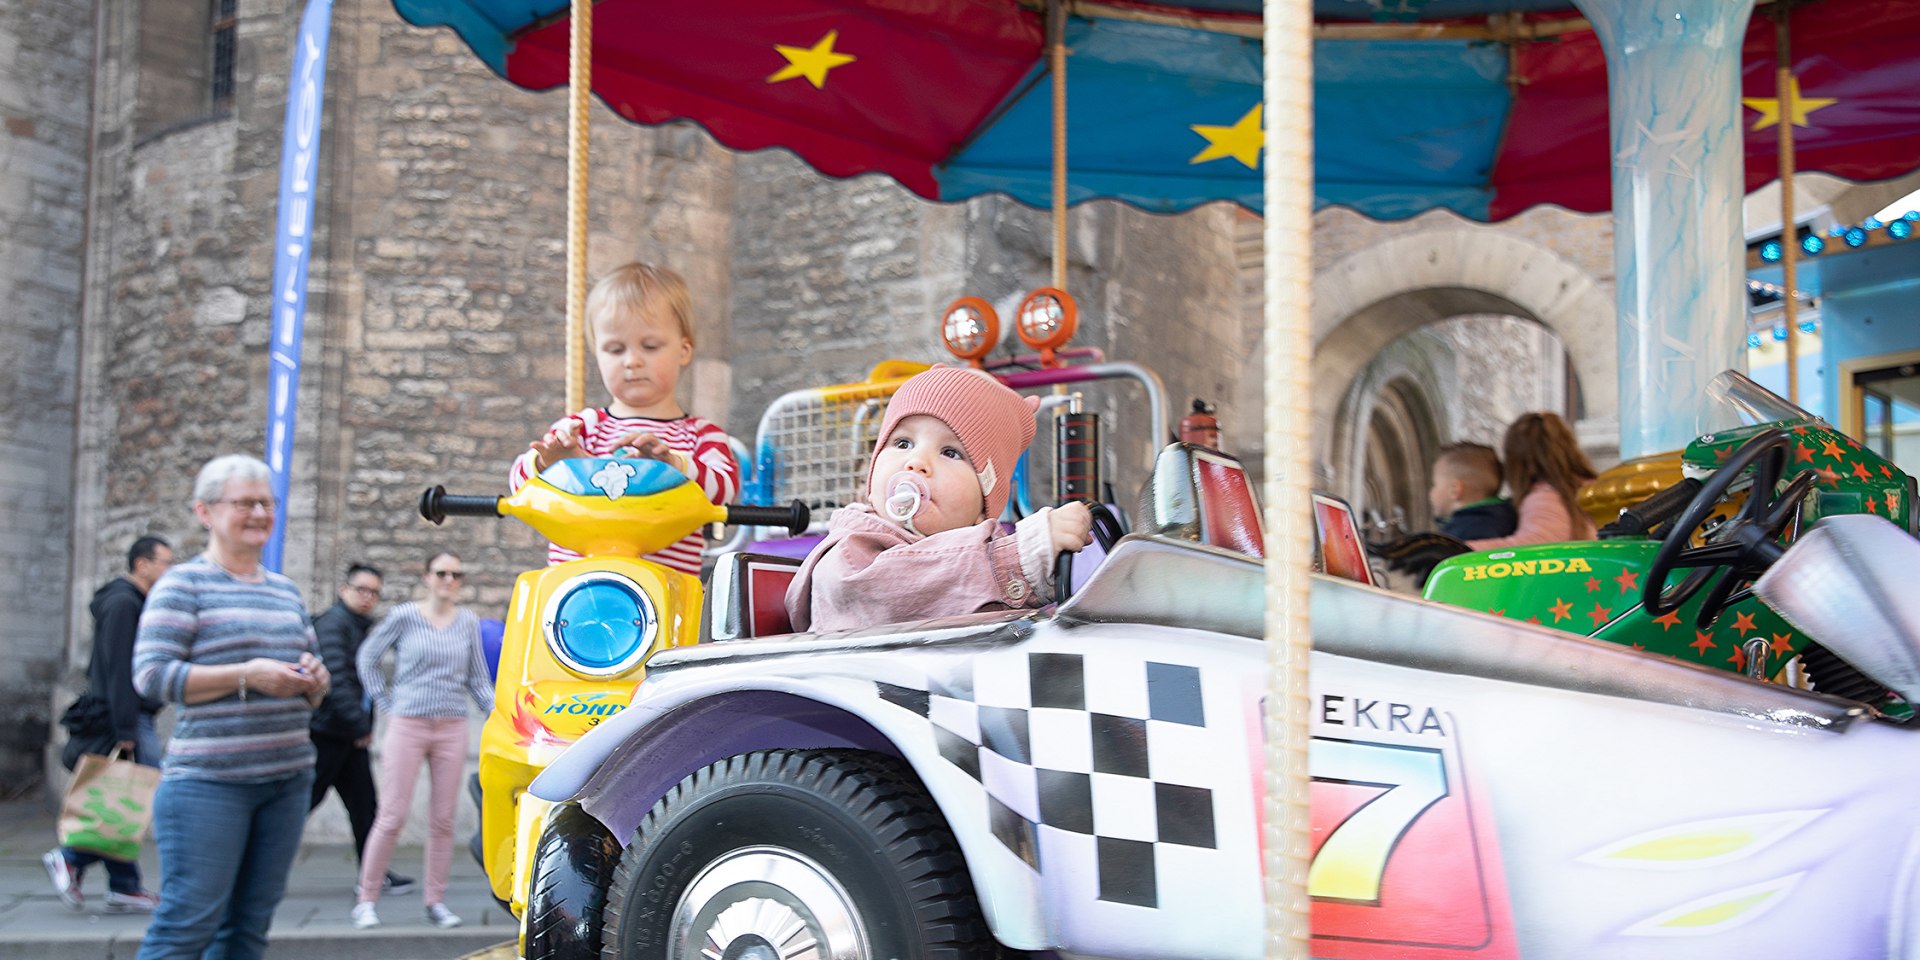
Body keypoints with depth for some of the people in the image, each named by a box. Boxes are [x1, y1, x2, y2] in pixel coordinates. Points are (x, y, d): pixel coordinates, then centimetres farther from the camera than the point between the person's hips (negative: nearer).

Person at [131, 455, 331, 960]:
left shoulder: (286, 590, 18)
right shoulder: (185, 583, -2)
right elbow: (151, 674, -12)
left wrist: (314, 681, 2)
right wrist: (247, 676, -18)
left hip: (288, 779, 7)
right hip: (209, 780, -6)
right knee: (190, 918, -8)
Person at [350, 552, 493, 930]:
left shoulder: (468, 622, 8)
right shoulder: (404, 616, -1)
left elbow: (478, 679, 13)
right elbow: (367, 659, 8)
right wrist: (386, 703, 3)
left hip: (452, 729, 3)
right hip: (407, 726, -3)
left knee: (443, 819, 4)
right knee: (392, 815, -4)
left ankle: (436, 901, 12)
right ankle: (366, 900, 6)